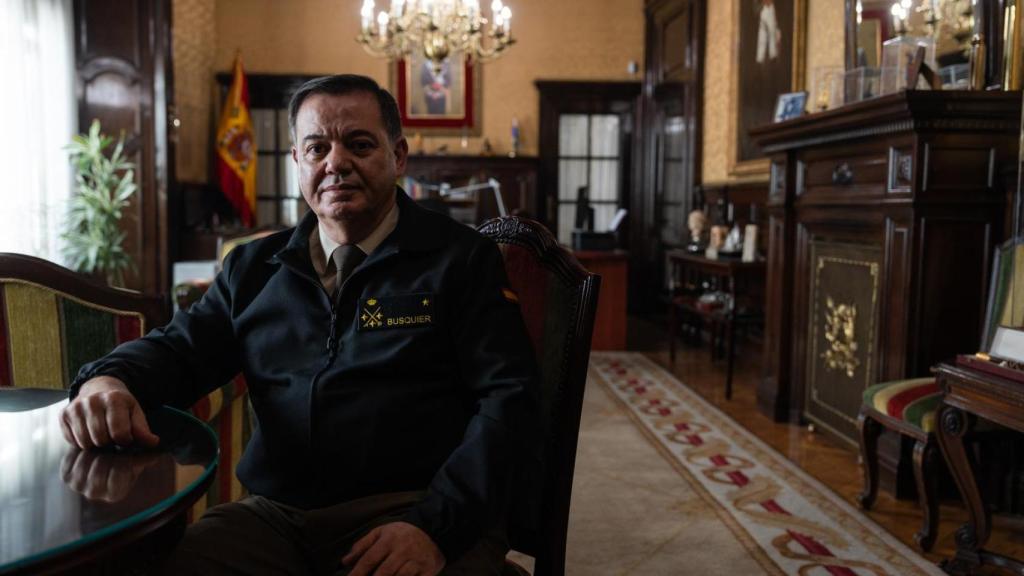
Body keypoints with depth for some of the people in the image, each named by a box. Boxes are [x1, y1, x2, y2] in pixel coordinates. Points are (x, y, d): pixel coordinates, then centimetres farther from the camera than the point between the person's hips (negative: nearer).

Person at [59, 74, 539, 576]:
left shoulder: (461, 260, 2)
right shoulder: (254, 268, 16)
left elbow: (506, 398, -6)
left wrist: (435, 525, -19)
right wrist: (108, 380, -7)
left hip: (409, 512, -3)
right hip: (273, 515, 4)